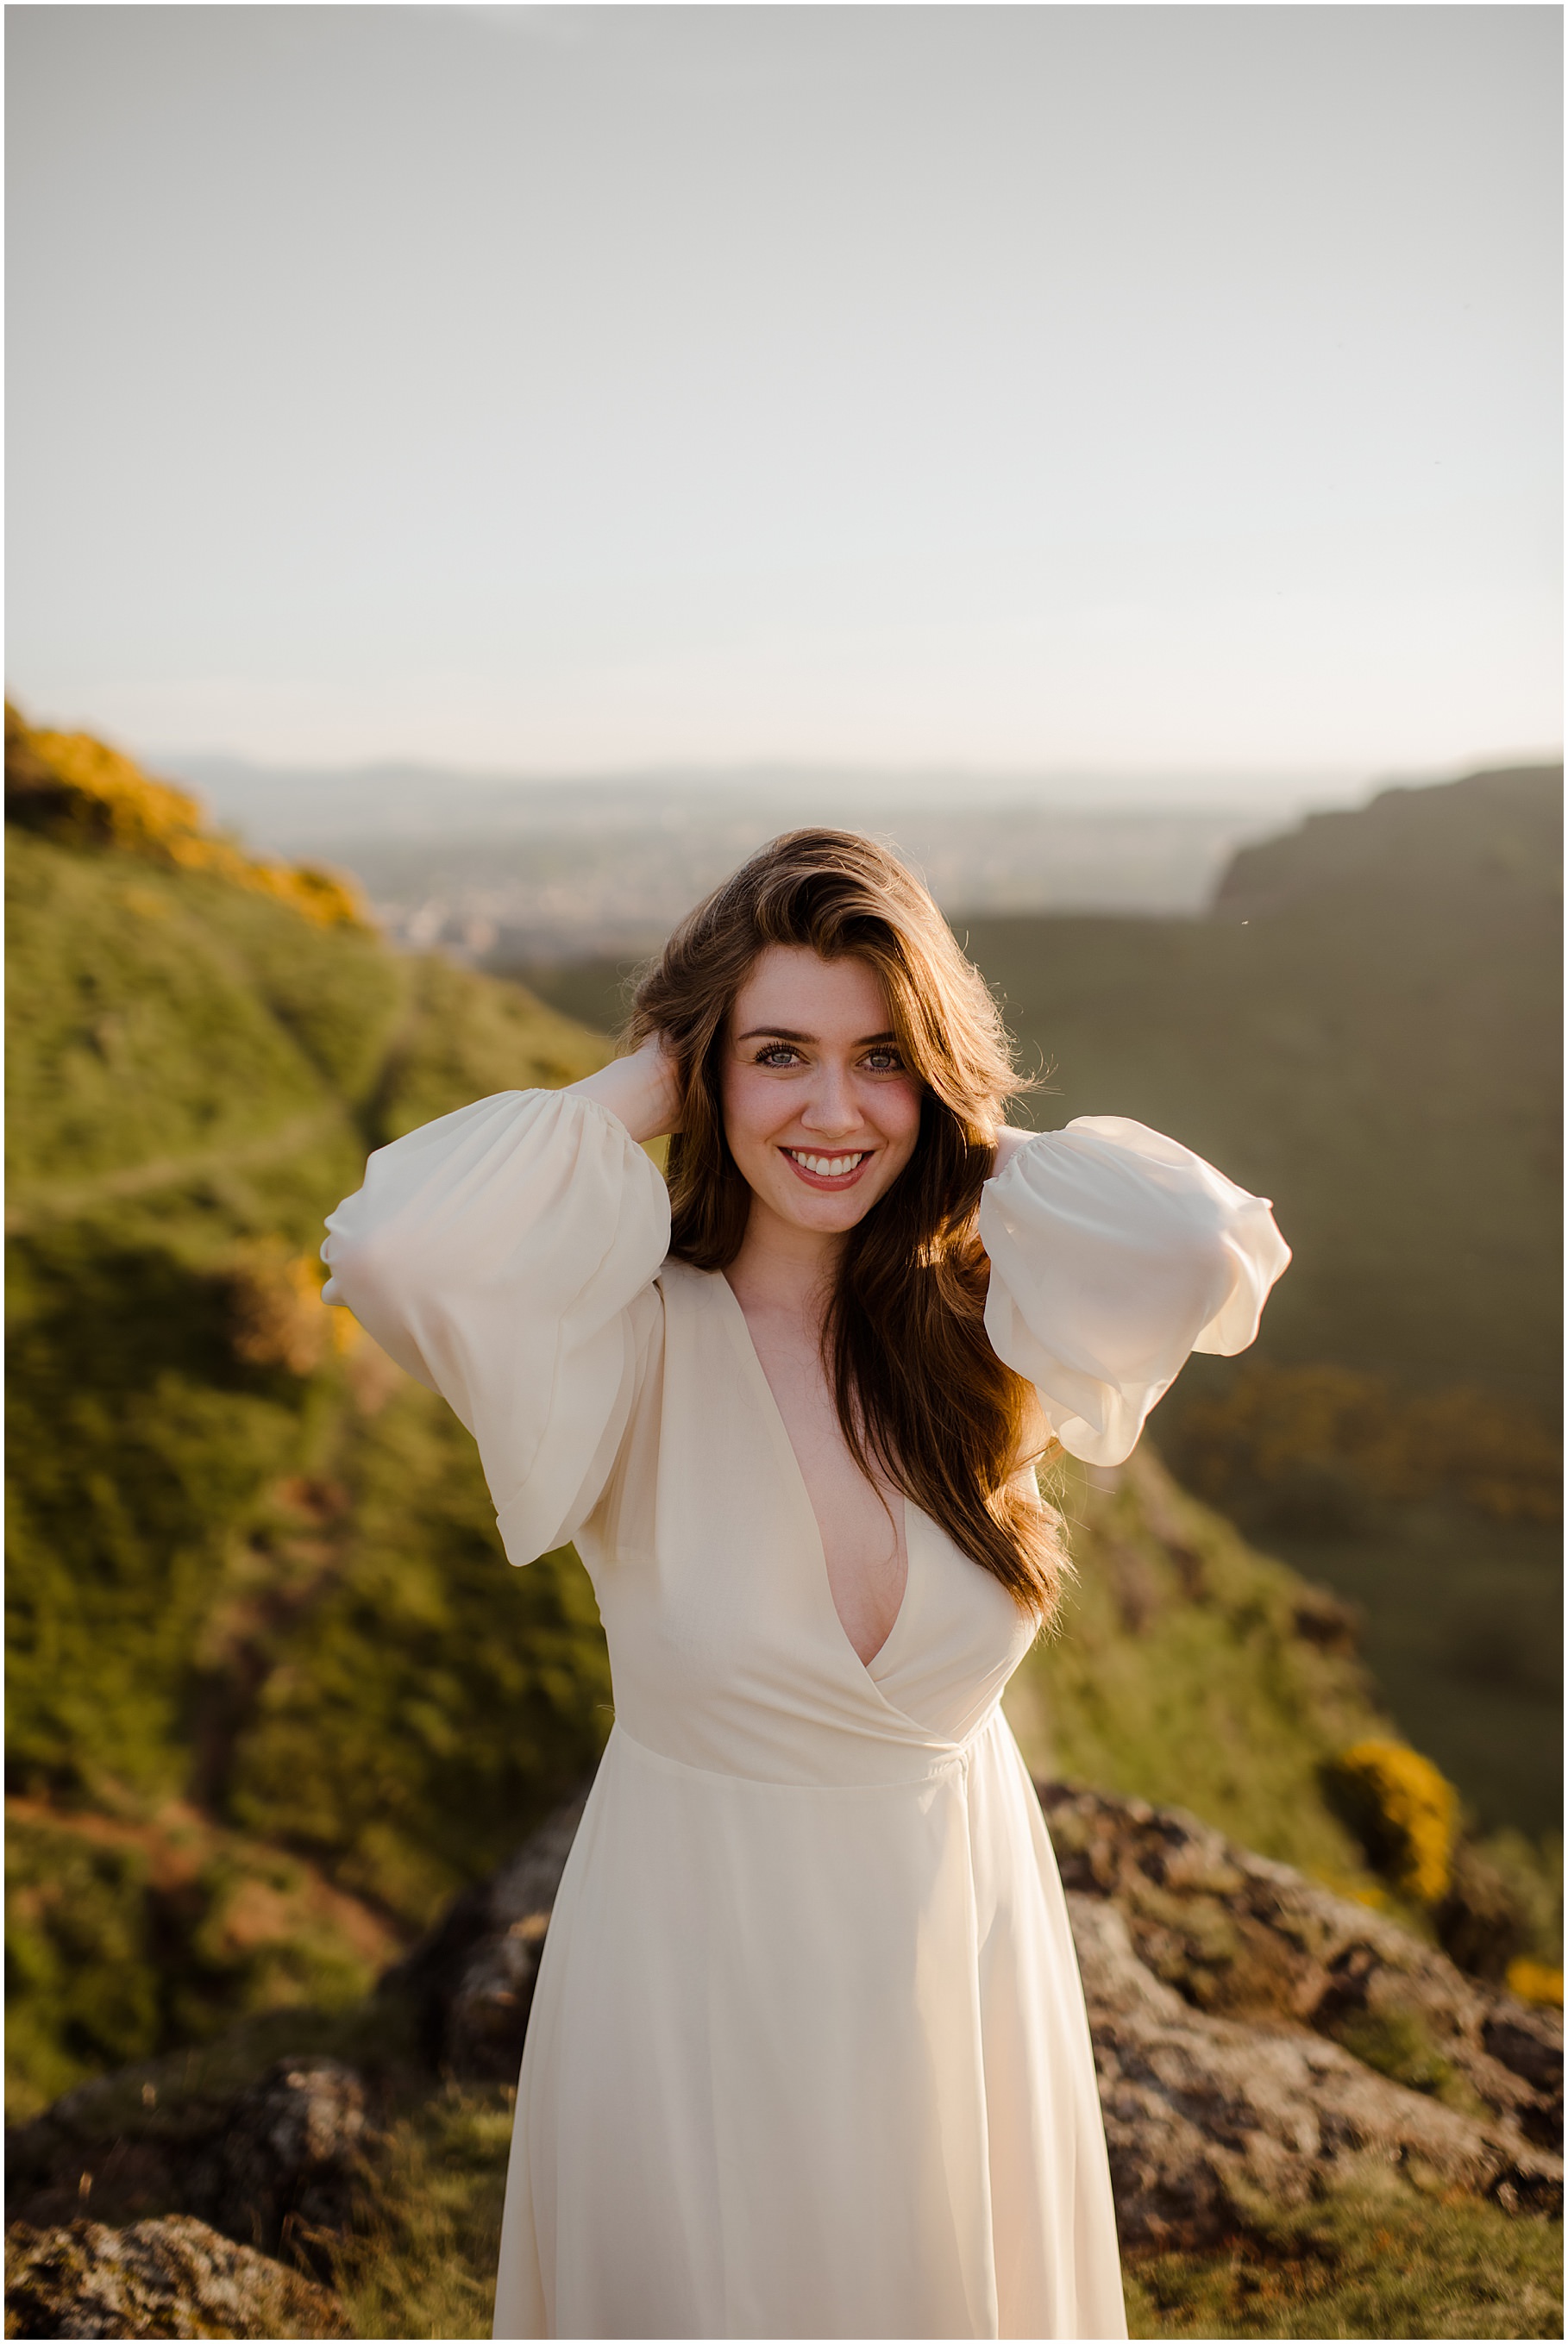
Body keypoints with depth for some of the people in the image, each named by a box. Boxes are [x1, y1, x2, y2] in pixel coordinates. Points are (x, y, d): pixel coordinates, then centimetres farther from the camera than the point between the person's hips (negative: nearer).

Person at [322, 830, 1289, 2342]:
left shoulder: (986, 1319, -8)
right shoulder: (629, 1340, -18)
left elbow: (1210, 1249, -29)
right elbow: (391, 1251, -39)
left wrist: (973, 1142, -16)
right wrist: (633, 1096, -24)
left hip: (961, 1943, 3)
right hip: (697, 1951, -3)